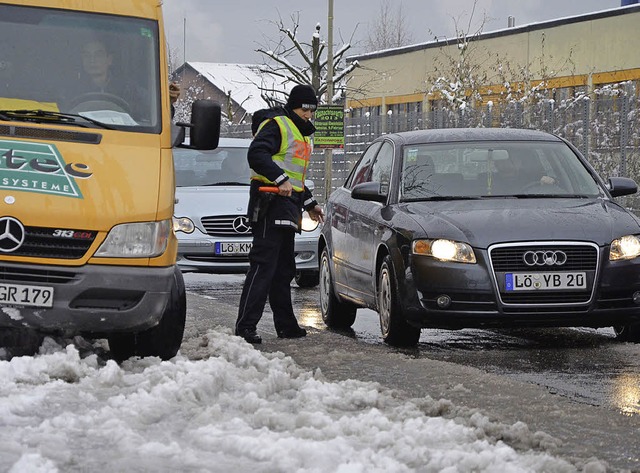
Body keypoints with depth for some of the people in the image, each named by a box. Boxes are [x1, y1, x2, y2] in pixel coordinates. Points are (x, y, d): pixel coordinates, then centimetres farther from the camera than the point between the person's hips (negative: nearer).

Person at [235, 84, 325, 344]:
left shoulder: (301, 133, 25)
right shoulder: (276, 125, -7)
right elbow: (256, 154, -23)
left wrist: (310, 203, 30)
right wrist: (280, 179, -31)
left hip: (287, 208, 10)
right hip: (270, 204, -10)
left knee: (283, 269, 15)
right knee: (263, 265, -15)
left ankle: (286, 325, 23)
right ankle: (245, 326, -18)